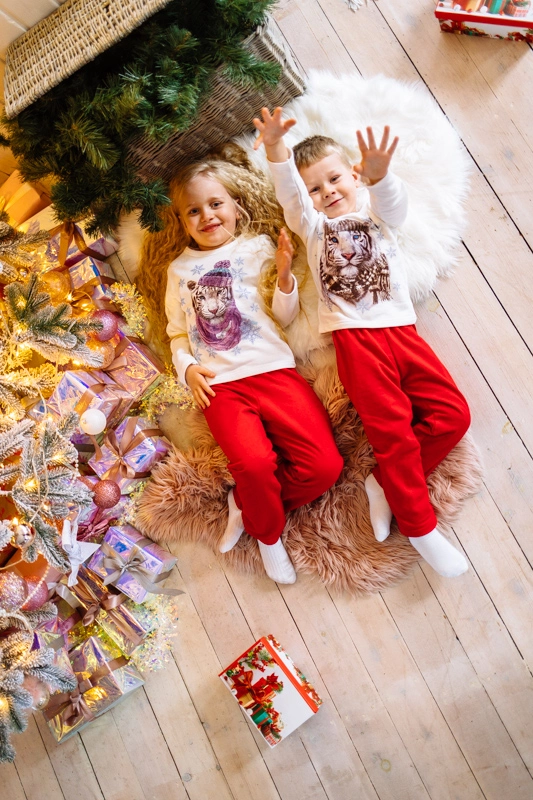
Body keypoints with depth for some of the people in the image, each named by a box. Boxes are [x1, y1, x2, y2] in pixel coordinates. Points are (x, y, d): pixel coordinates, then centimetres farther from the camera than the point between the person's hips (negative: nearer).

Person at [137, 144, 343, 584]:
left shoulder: (258, 247, 12)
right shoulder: (180, 268, 19)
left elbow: (285, 316, 10)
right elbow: (177, 333, 22)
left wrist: (283, 274, -8)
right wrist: (187, 368, 2)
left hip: (273, 370, 1)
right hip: (221, 385, 0)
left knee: (325, 465, -15)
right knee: (255, 462, -27)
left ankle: (246, 506, 7)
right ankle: (269, 533, 4)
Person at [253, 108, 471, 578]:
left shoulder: (377, 213, 18)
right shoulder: (314, 226, 16)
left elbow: (393, 200, -6)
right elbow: (289, 193, -3)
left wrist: (378, 175, -31)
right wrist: (275, 148, -23)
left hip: (402, 329, 3)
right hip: (356, 337, -3)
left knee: (453, 414, -6)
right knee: (393, 429, -9)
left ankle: (386, 483, 3)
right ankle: (420, 527, 3)